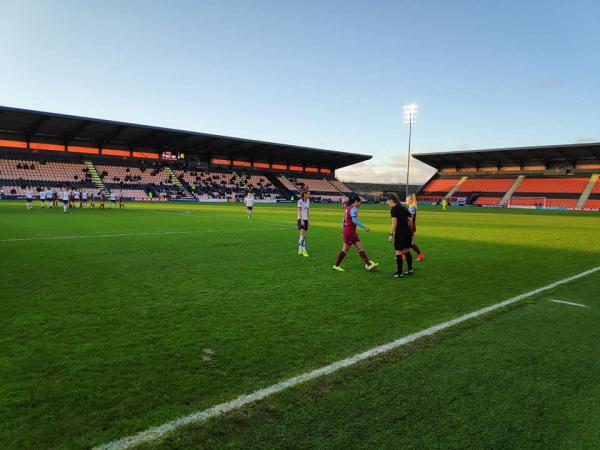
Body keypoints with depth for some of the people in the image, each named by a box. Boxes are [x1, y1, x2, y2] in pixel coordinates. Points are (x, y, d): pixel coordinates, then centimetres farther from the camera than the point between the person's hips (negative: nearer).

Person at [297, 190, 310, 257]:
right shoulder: (300, 201, -11)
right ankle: (303, 250, -15)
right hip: (301, 219, -7)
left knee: (304, 236, 7)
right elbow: (299, 211, -13)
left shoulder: (308, 201, 11)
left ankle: (300, 250, 13)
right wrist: (301, 220, -19)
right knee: (302, 235, -15)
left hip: (306, 220, 8)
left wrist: (308, 220, 14)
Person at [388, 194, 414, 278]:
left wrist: (391, 234, -13)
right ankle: (410, 269, 25)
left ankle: (399, 273, 3)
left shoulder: (394, 209, -8)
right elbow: (410, 221, 15)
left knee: (399, 252, -1)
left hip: (400, 232, -8)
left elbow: (394, 223, -16)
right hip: (408, 232, 8)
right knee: (407, 251, 18)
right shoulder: (404, 208, 15)